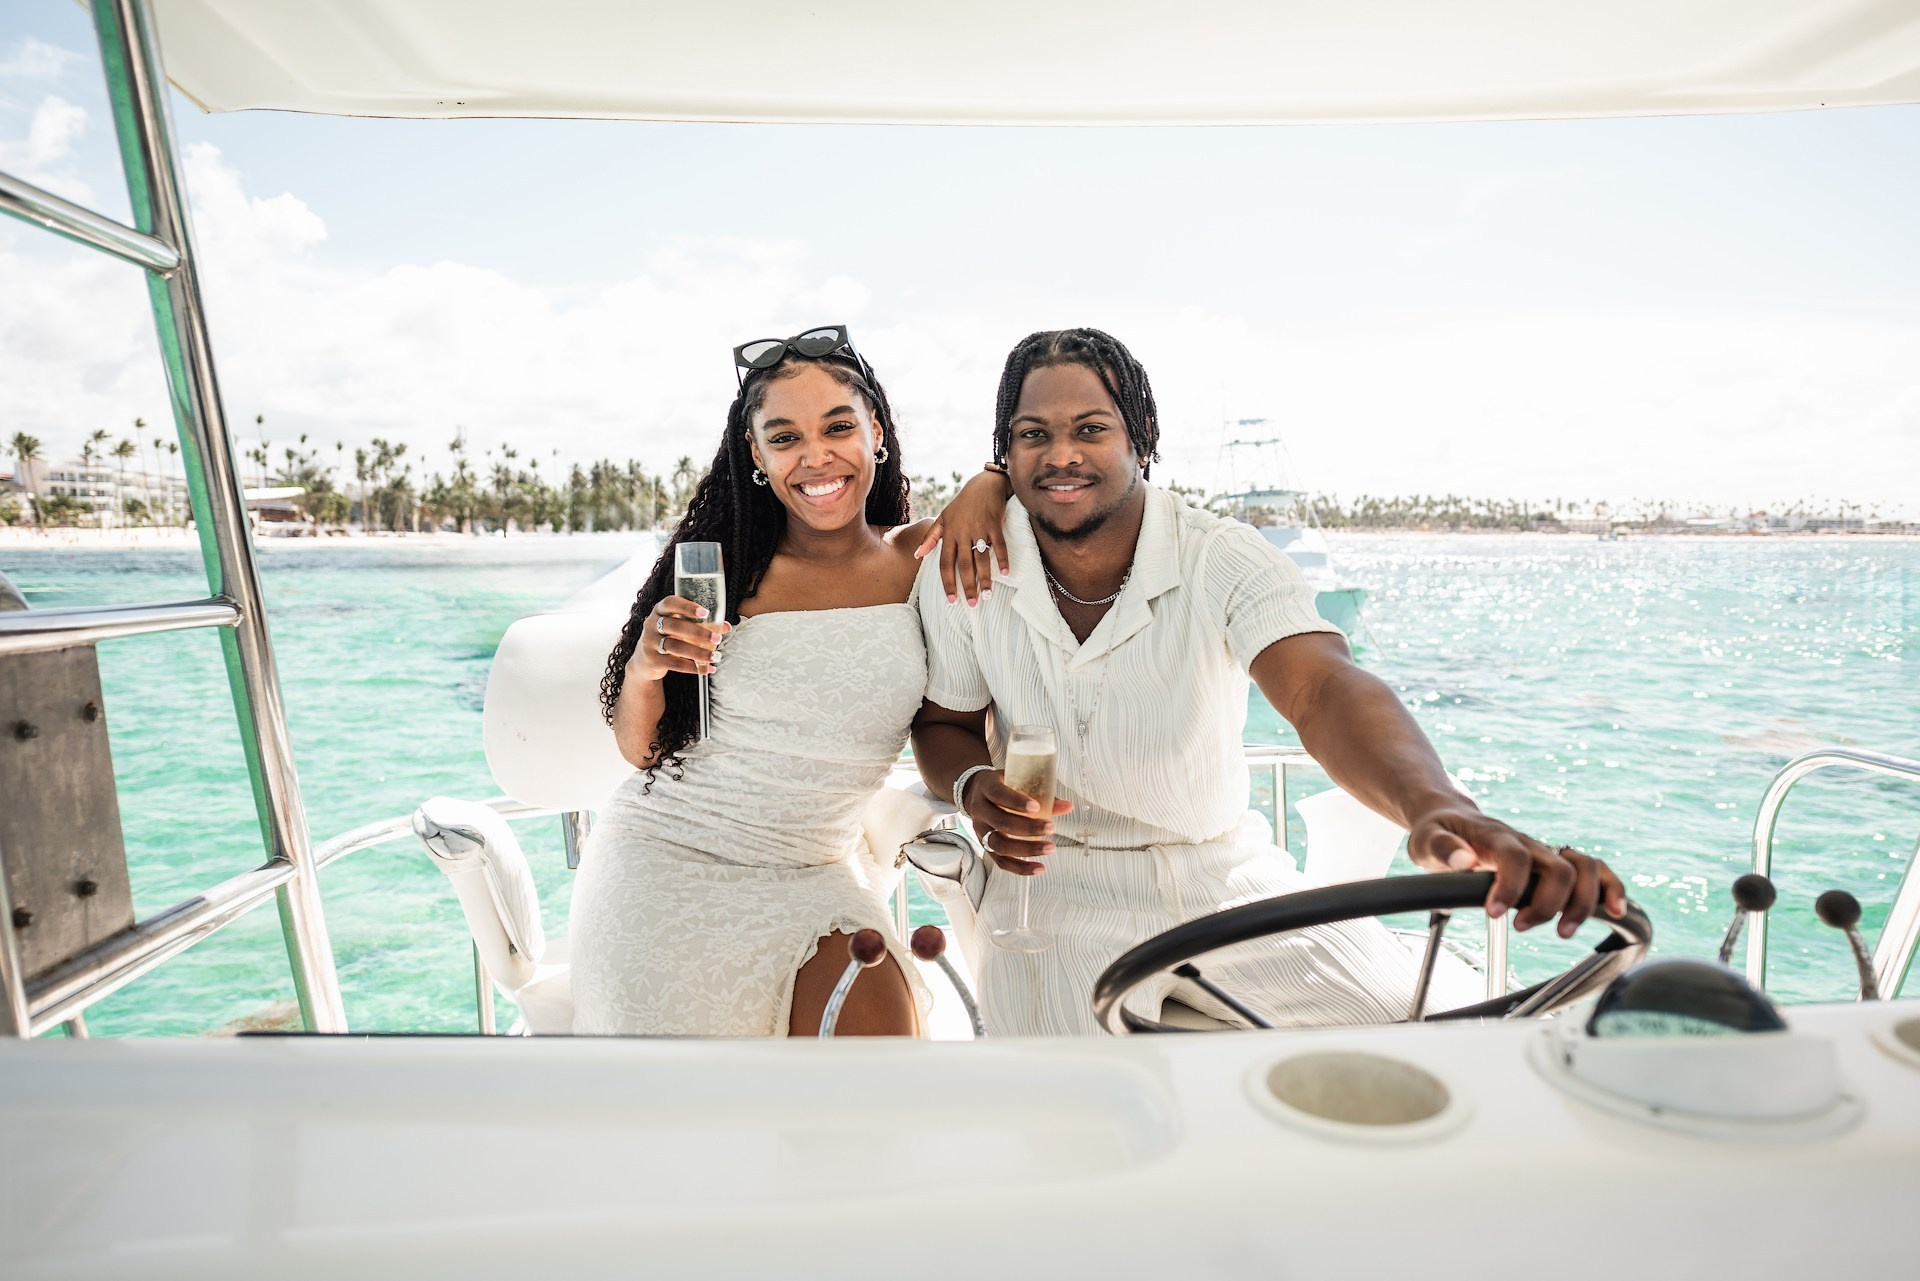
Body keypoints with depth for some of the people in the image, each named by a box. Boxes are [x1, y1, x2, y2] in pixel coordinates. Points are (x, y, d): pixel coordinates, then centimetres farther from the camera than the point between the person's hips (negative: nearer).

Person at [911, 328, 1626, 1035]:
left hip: (1229, 873, 1)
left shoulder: (1225, 559, -14)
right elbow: (944, 725, 6)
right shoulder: (963, 575, -9)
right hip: (1058, 883, 0)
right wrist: (975, 786, -19)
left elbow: (1324, 690, -31)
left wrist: (1437, 809, -51)